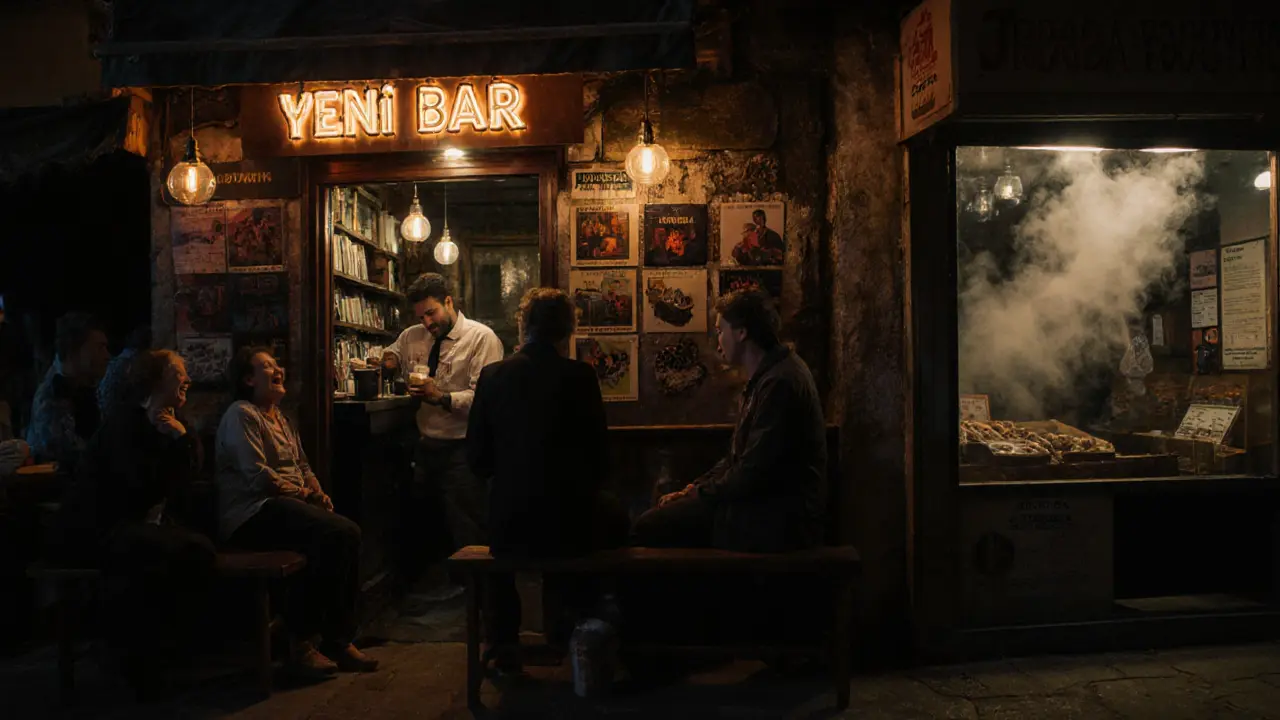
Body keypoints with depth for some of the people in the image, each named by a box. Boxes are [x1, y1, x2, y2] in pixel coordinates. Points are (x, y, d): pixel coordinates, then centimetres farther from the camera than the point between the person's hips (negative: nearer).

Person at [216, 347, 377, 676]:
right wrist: (301, 494, -9)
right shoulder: (241, 414, -5)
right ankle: (302, 642, -19)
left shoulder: (281, 418, 24)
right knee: (333, 534, -30)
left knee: (348, 533, -20)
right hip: (252, 513, -8)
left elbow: (303, 467, 24)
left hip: (286, 504, 8)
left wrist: (319, 493, 5)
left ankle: (339, 639, -12)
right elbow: (257, 475, -15)